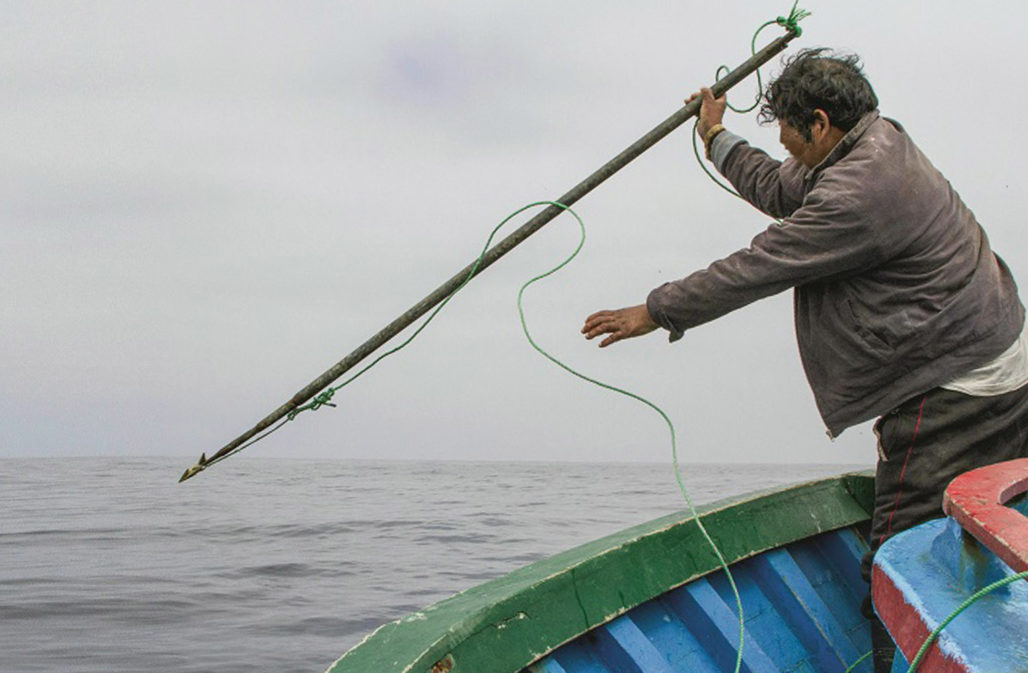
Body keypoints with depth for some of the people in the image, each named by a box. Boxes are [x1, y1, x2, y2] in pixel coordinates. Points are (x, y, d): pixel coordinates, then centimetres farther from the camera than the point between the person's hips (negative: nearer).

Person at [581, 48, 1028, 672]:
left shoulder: (860, 194, -22)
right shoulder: (880, 142, 11)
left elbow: (755, 269, -17)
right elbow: (782, 190, 28)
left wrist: (654, 312, -7)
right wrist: (718, 139, 40)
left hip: (954, 396, -11)